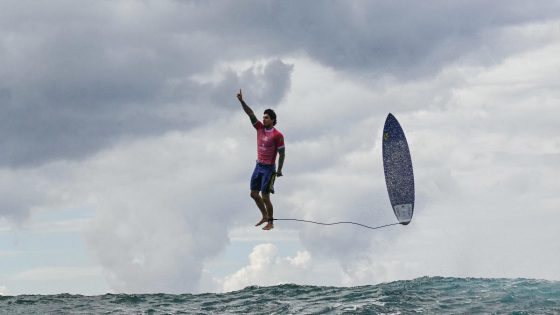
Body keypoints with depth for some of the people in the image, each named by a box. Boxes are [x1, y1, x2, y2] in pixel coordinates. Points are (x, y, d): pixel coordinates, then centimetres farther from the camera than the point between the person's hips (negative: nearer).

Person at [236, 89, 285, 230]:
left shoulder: (277, 135, -13)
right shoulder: (260, 128, 4)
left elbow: (282, 153, -11)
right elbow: (251, 114, -2)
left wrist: (279, 170, -13)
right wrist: (242, 101, -11)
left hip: (269, 168, -7)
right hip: (258, 166, 7)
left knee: (265, 197, -5)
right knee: (254, 193, 12)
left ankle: (270, 223, 7)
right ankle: (265, 216, 29)